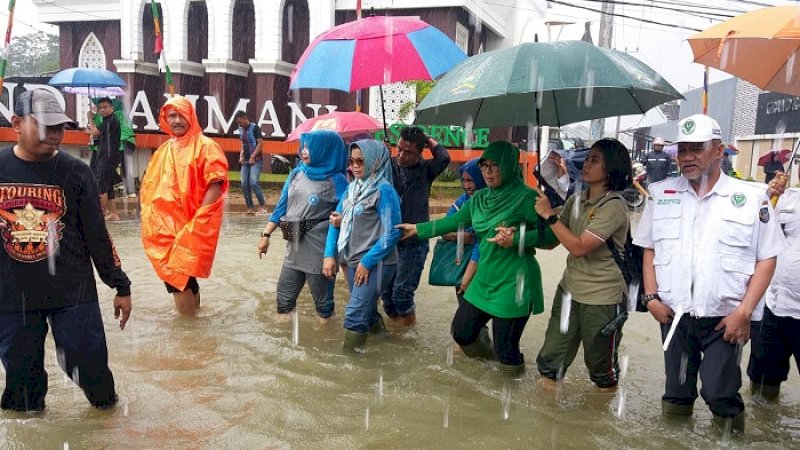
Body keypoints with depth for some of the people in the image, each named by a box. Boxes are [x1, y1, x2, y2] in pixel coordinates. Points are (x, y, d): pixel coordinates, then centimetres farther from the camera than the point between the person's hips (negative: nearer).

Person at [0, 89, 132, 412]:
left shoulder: (76, 173, -4)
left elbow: (97, 235, 1)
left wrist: (120, 286, 4)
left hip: (73, 293, -1)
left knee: (89, 364, 1)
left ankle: (105, 402, 31)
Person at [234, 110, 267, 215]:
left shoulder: (254, 128, -7)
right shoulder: (241, 129, 13)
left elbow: (260, 143, -12)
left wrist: (253, 157, -15)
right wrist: (241, 156, 6)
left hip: (256, 160, -7)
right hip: (245, 161, 7)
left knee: (253, 181, -19)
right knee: (244, 184, -1)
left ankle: (262, 206, -10)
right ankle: (250, 208, 5)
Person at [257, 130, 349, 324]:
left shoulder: (336, 180, -8)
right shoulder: (296, 173, 8)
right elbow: (282, 206, 11)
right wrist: (266, 234, 7)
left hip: (321, 250, -5)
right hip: (295, 249, 6)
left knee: (323, 300, 7)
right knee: (284, 298, 12)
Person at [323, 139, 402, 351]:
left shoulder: (384, 190, -14)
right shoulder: (351, 188, 8)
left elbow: (392, 233, -17)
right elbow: (336, 222, 12)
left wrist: (367, 261, -16)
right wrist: (329, 254, 2)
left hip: (376, 263, -7)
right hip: (354, 261, 8)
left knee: (355, 314, -11)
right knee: (365, 309, 20)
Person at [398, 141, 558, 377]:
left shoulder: (526, 197, -14)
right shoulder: (479, 198, 6)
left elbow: (552, 235, -15)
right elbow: (453, 221, 19)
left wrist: (516, 239, -25)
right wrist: (418, 229, 25)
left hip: (513, 284, -7)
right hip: (484, 280, 7)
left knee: (506, 353, 0)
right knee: (461, 332, 17)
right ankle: (488, 350, 47)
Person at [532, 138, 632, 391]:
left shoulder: (614, 206, -18)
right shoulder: (575, 201, 5)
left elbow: (579, 247, -24)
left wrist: (549, 214, -19)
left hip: (603, 298, -6)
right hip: (570, 291, 6)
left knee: (602, 370, 13)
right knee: (549, 361, 8)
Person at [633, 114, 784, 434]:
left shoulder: (751, 197, -4)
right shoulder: (661, 194, 5)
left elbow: (767, 258, -2)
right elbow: (649, 249, 11)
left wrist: (744, 311, -10)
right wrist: (651, 297, 0)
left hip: (724, 317, -3)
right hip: (673, 313, 3)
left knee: (720, 394, -3)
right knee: (676, 394, 14)